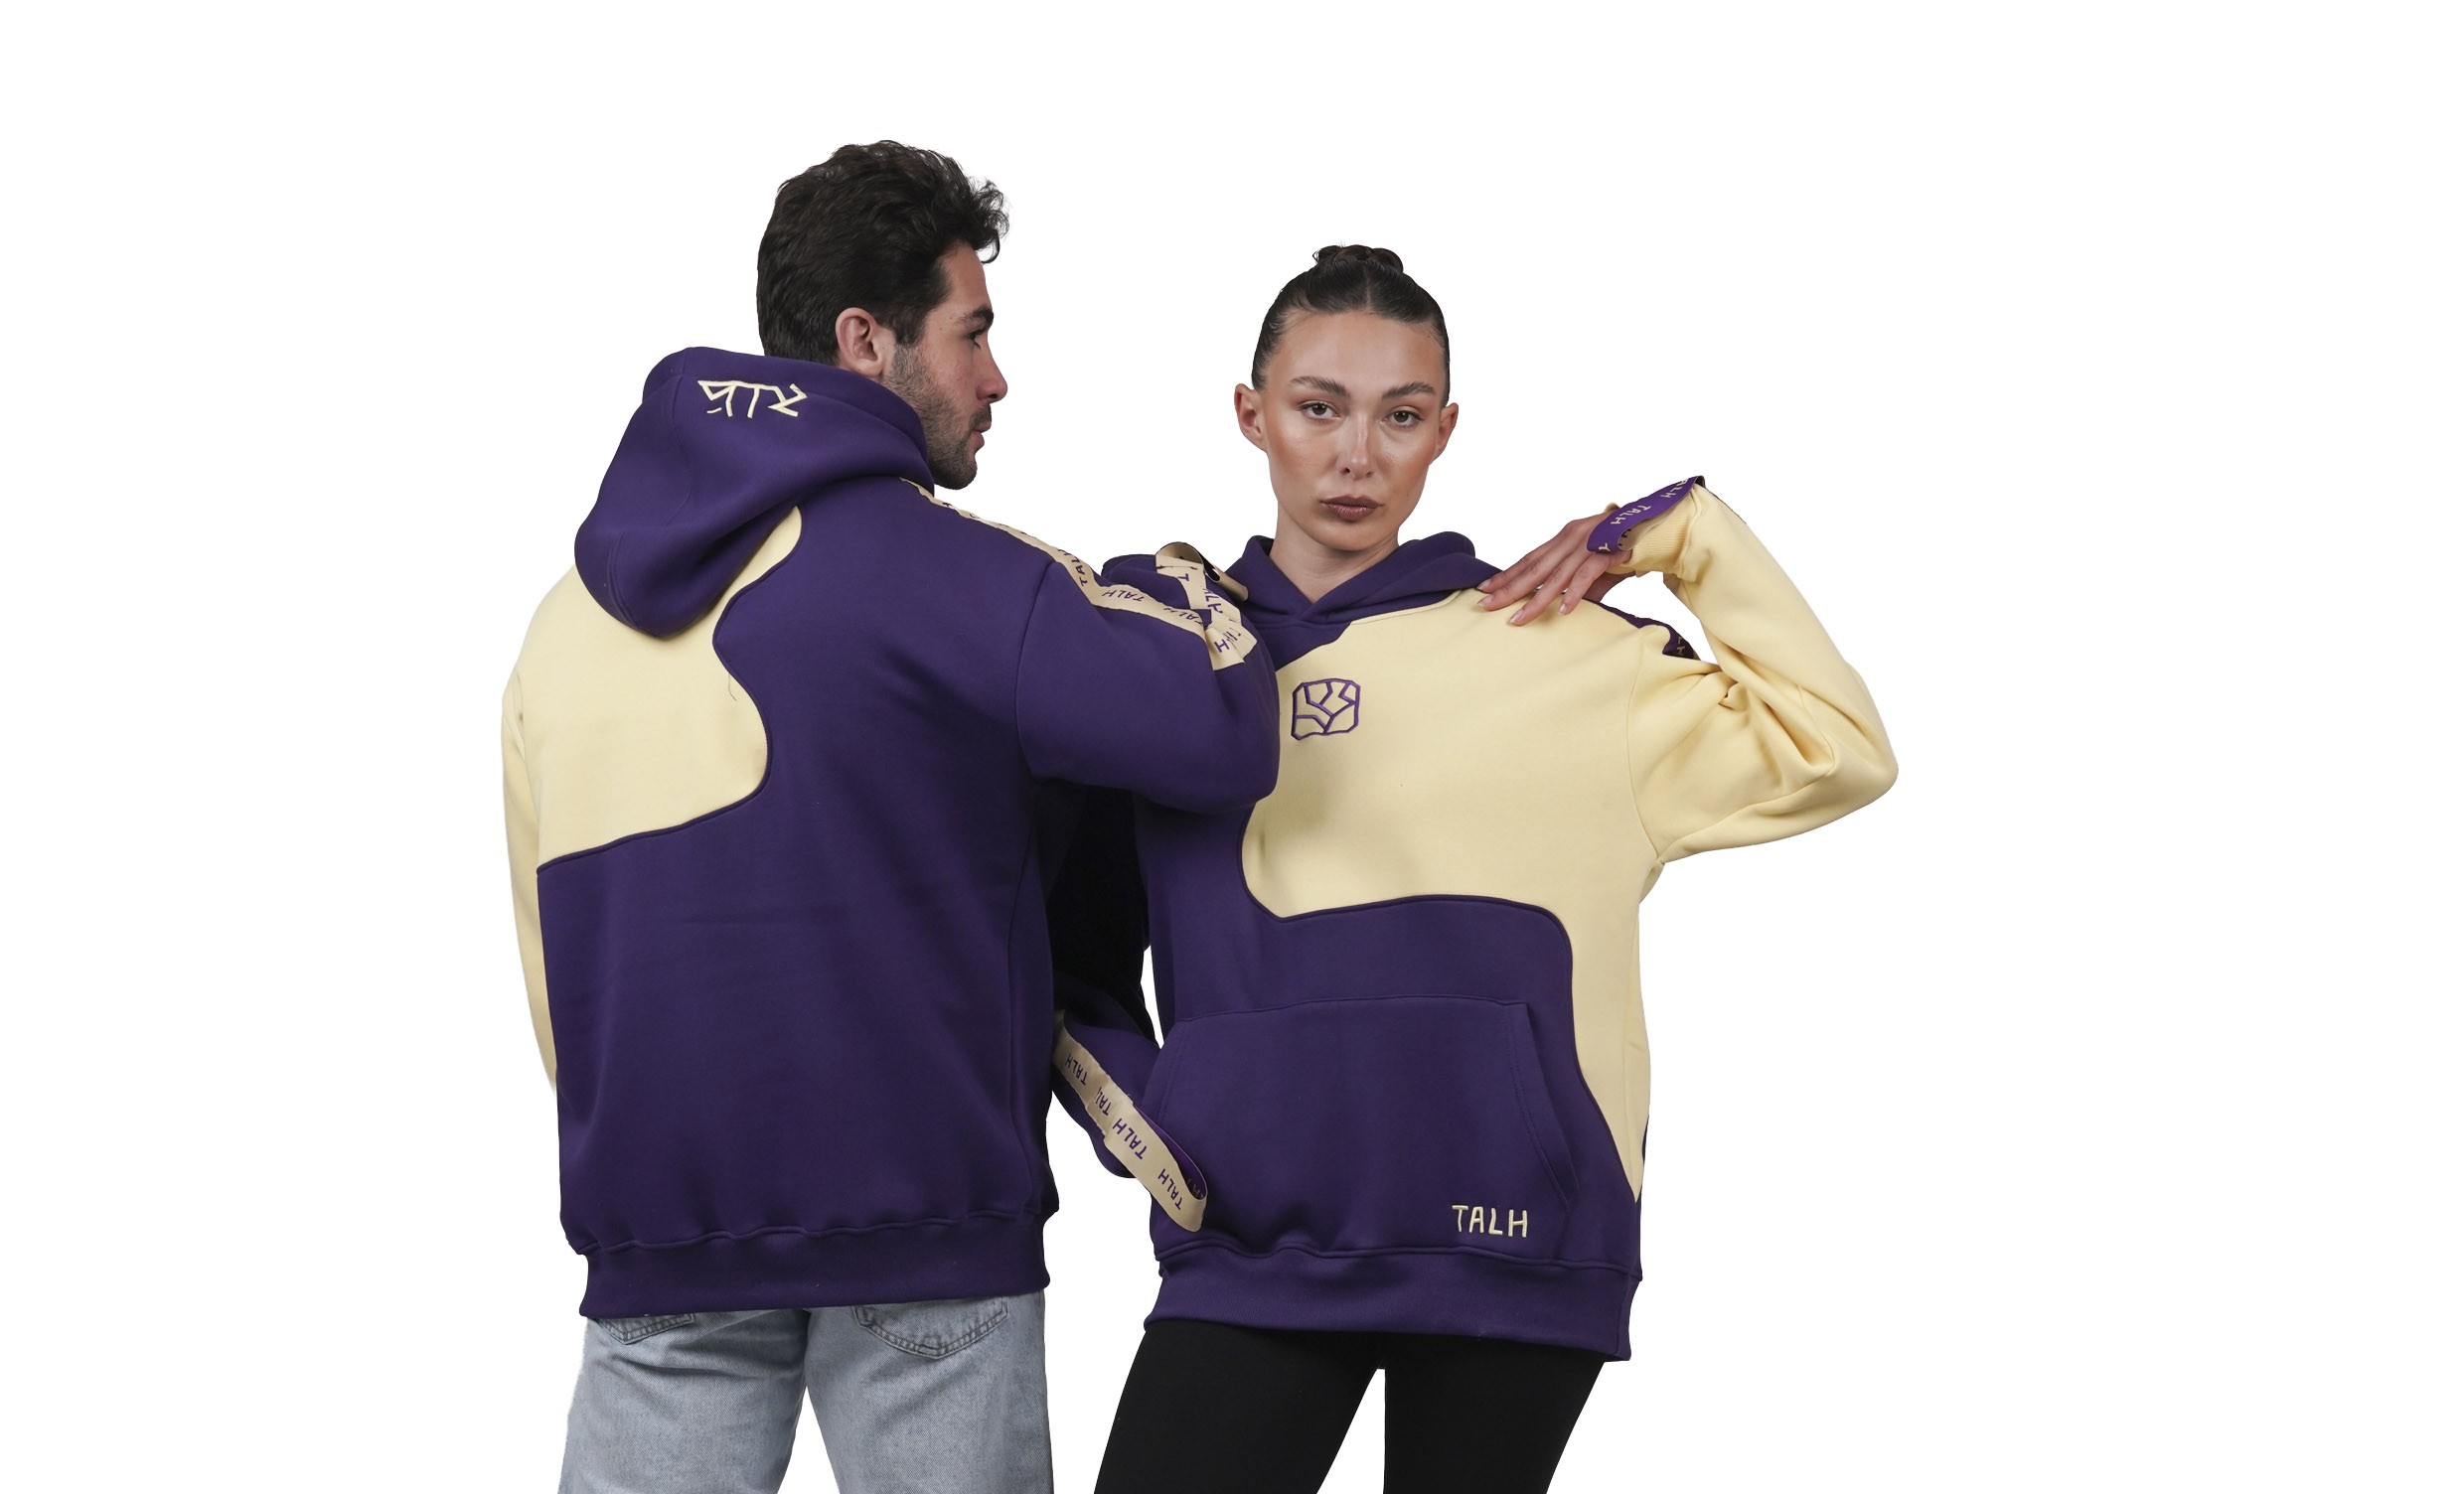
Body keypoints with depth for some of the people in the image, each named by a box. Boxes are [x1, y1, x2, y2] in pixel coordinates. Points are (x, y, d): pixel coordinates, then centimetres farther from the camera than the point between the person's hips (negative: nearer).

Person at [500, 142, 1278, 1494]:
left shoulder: (572, 615, 12)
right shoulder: (942, 573, -8)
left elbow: (551, 957, 15)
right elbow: (1221, 733, -14)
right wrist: (1174, 588, 7)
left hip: (654, 1232, 5)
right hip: (920, 1220, -5)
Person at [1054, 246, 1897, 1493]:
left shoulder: (1557, 652, 2)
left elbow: (1833, 749, -2)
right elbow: (1079, 953, 15)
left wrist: (1681, 535, -3)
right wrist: (1133, 1104, -1)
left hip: (1507, 1240, -1)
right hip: (1250, 1248, 1)